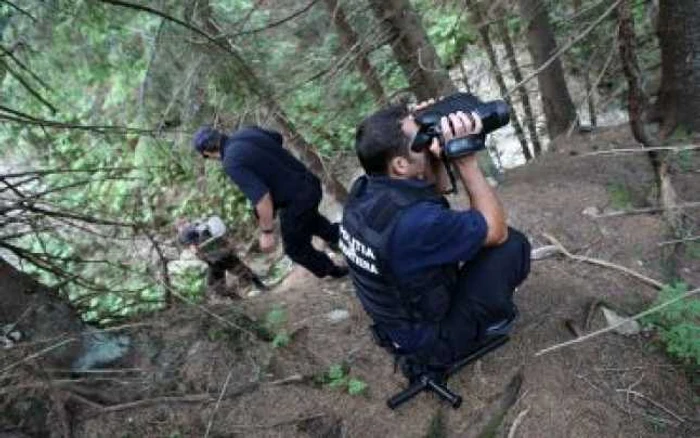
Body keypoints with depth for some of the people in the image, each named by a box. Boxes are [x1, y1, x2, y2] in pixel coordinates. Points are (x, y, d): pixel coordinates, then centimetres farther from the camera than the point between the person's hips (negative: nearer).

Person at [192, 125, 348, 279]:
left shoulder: (232, 163, -23)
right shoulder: (246, 131, 0)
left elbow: (262, 197, -29)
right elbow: (277, 138, 19)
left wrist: (267, 232, -19)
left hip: (296, 200, -7)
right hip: (310, 183, 7)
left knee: (296, 248, 20)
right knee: (310, 217, 40)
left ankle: (331, 272, 42)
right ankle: (337, 237, 61)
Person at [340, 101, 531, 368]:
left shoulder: (362, 191, -12)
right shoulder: (414, 221, -37)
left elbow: (433, 193, 6)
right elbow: (497, 230, -21)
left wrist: (435, 157, -10)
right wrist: (466, 160, -23)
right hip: (434, 340, -7)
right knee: (512, 244, -7)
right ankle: (493, 318, 16)